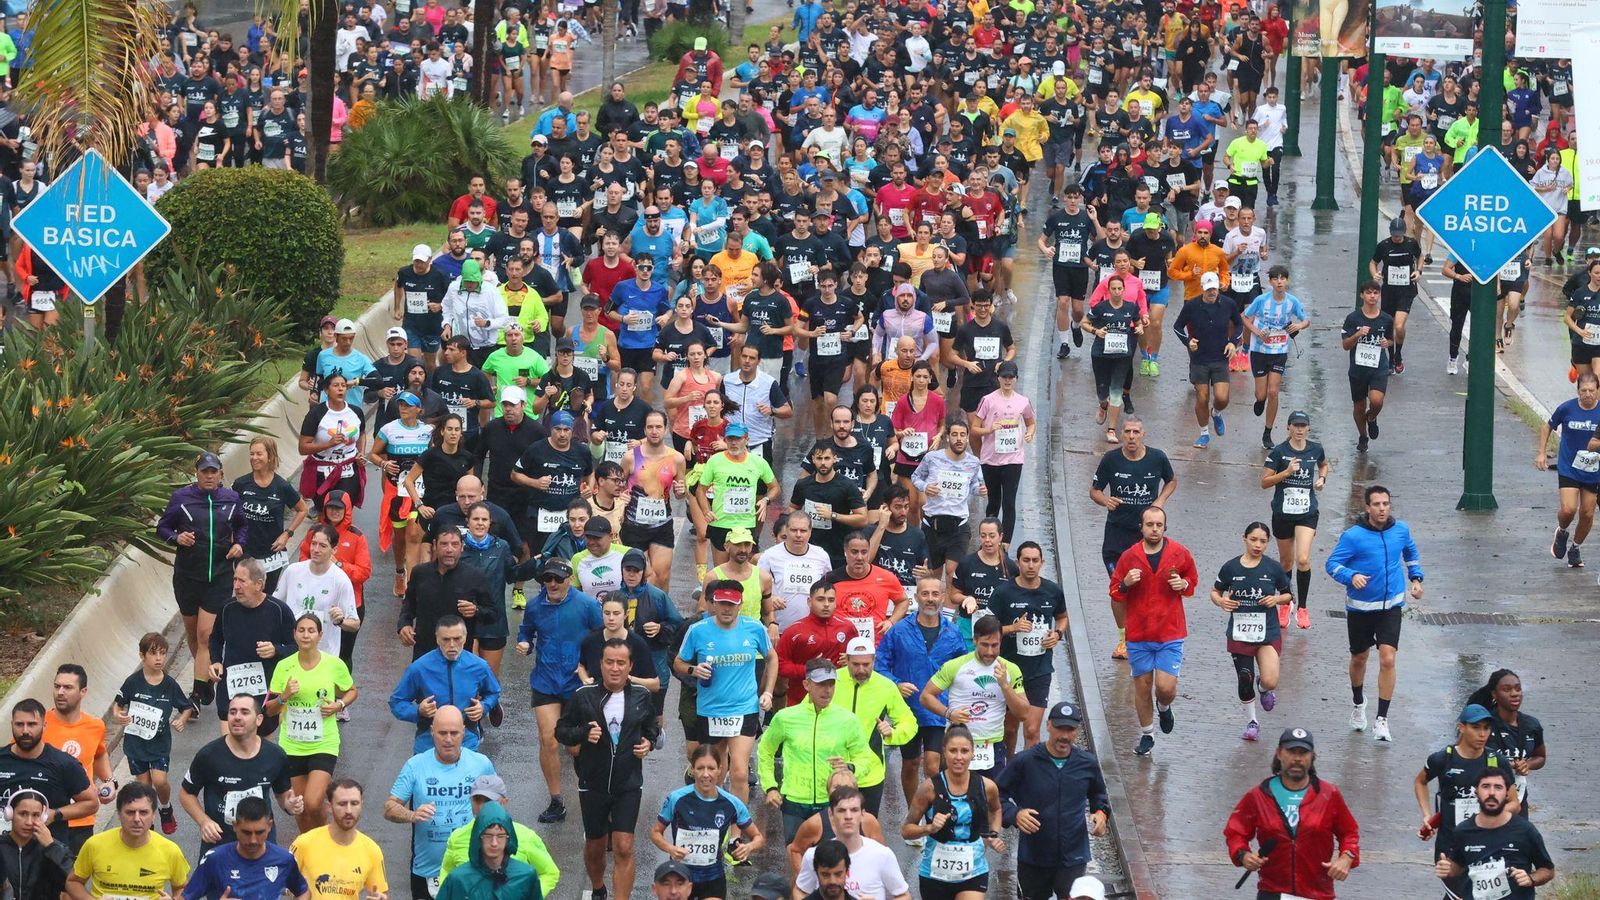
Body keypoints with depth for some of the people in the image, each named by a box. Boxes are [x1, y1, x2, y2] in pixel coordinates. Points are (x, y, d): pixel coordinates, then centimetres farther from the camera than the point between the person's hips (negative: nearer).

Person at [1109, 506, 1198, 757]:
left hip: (1170, 634, -1)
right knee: (1142, 685, 8)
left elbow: (1193, 579, 14)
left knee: (1166, 688, -9)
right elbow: (1115, 594, 5)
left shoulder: (1180, 554, -4)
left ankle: (1164, 707, 28)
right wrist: (1126, 584, -17)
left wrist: (1184, 584, -9)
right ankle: (1146, 735, 27)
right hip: (1139, 634, 1)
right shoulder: (1129, 557, -3)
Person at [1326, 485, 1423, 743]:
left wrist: (1416, 578, 9)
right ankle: (1358, 703, 45)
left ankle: (1382, 720, -6)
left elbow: (1411, 552, 20)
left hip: (1391, 606, 1)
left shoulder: (1400, 530, -1)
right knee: (1359, 659, 16)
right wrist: (1351, 576, -30)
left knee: (1387, 660, -12)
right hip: (1360, 607, -1)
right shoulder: (1353, 536, -14)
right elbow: (1332, 563, -12)